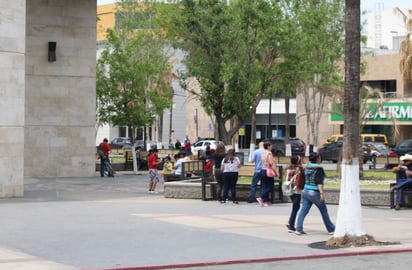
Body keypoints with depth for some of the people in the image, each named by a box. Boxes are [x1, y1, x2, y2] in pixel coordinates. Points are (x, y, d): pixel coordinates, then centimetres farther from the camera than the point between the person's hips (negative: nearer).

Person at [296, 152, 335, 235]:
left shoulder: (307, 167, 7)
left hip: (305, 191, 6)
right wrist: (322, 192, -28)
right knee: (324, 211, 8)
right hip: (315, 193, -6)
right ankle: (331, 229, 19)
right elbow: (319, 182, -23)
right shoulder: (318, 169, -14)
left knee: (304, 210, 2)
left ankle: (299, 229, -8)